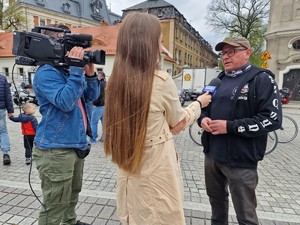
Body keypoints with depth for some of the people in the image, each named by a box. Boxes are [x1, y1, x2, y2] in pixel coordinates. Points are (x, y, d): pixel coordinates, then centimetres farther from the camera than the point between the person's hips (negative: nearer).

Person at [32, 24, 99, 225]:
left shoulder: (69, 70, 13)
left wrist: (90, 74, -6)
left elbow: (93, 96, 10)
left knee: (73, 194, 26)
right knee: (55, 205, 3)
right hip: (56, 149, -9)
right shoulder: (46, 73, -14)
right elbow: (66, 102, -29)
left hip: (77, 145, 9)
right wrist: (77, 69, -26)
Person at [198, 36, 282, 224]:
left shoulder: (262, 79, -7)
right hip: (212, 155, 6)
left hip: (240, 160, -6)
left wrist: (230, 126, -21)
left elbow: (272, 119, -15)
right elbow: (204, 106, 20)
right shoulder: (219, 80, 13)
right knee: (216, 201, 23)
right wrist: (203, 118, -4)